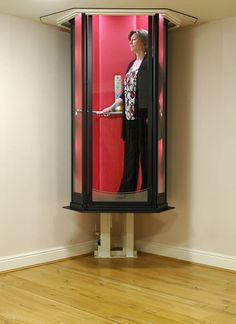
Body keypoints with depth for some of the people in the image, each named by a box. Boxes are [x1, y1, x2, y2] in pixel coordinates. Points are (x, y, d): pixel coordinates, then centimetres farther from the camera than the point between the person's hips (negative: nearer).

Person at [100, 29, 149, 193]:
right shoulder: (131, 64, 19)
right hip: (130, 116, 7)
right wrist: (111, 107, 19)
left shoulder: (148, 62, -5)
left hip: (143, 116, -7)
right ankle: (126, 190, 14)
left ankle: (146, 190, 8)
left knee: (145, 155, -1)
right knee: (130, 156, 8)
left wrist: (151, 116, -19)